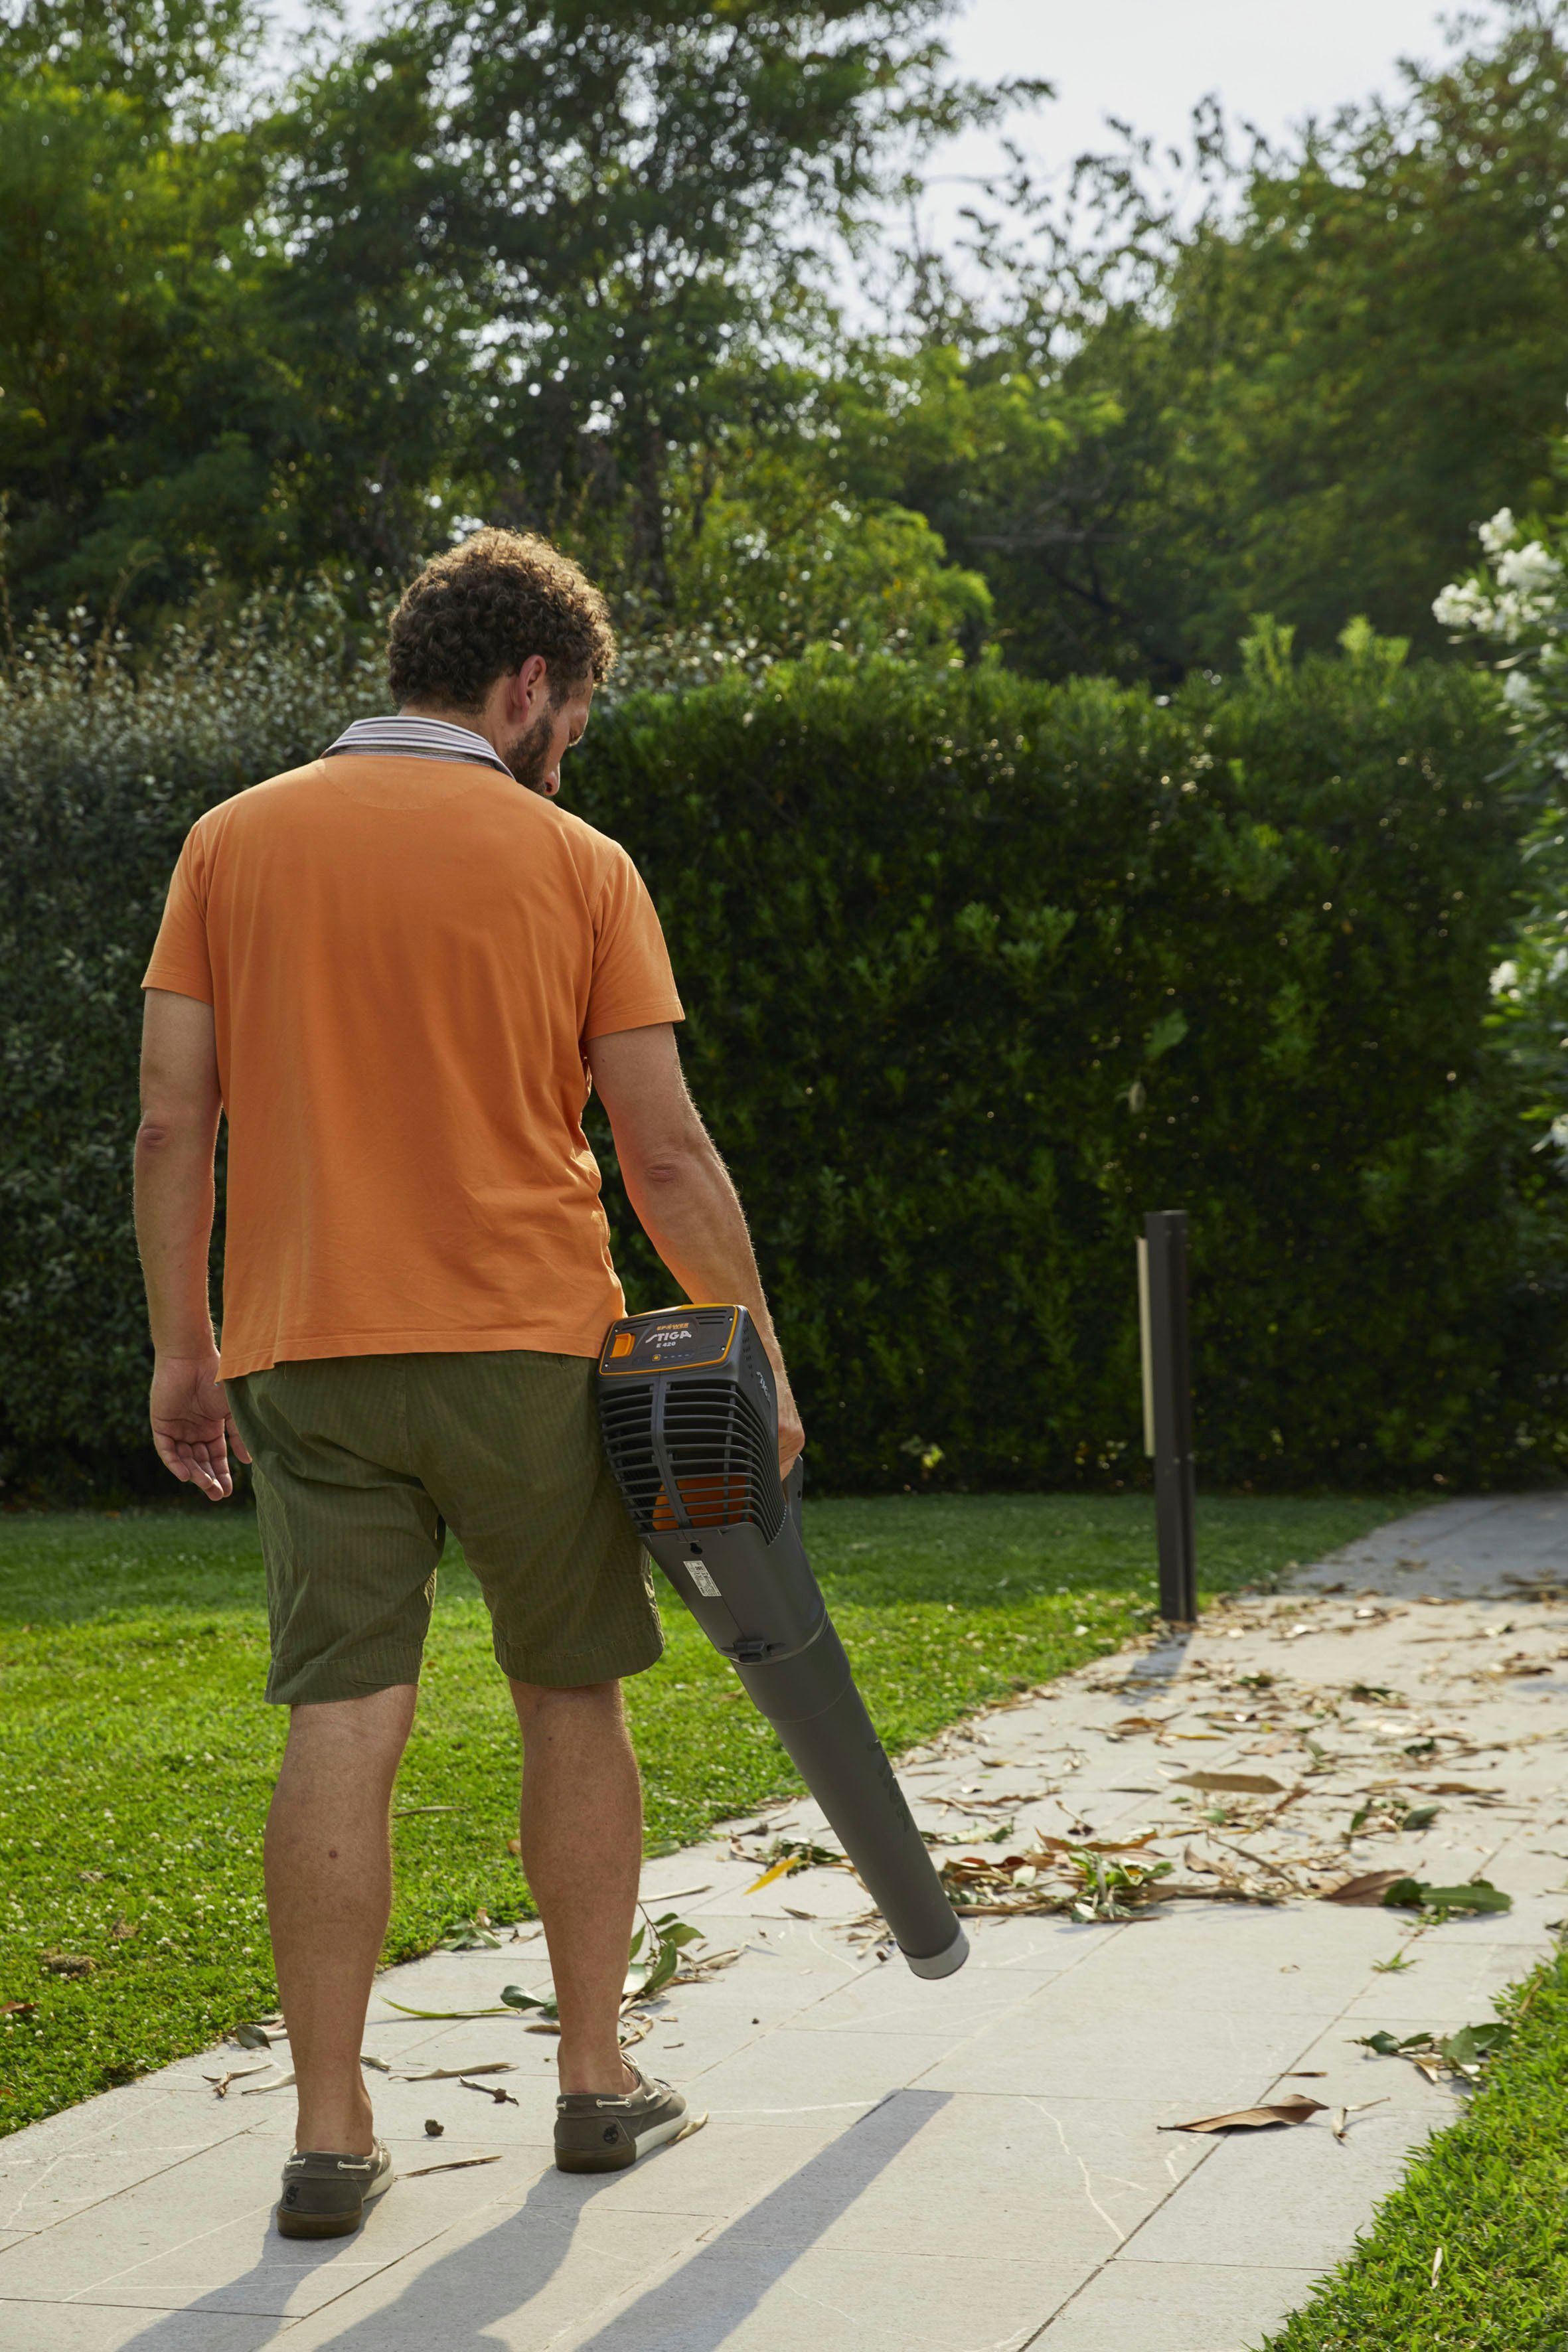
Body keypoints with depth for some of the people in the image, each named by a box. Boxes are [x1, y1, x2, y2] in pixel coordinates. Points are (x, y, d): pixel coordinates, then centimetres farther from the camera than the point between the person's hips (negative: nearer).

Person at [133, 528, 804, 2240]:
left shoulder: (235, 843, 6)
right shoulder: (572, 862, -1)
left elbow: (172, 1121, 2)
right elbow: (668, 1155, -3)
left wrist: (181, 1347, 9)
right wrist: (760, 1358, 6)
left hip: (304, 1352, 2)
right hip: (524, 1347, -2)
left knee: (340, 1728, 1)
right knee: (571, 1699, 14)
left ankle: (331, 2135, 0)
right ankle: (597, 2080, 21)